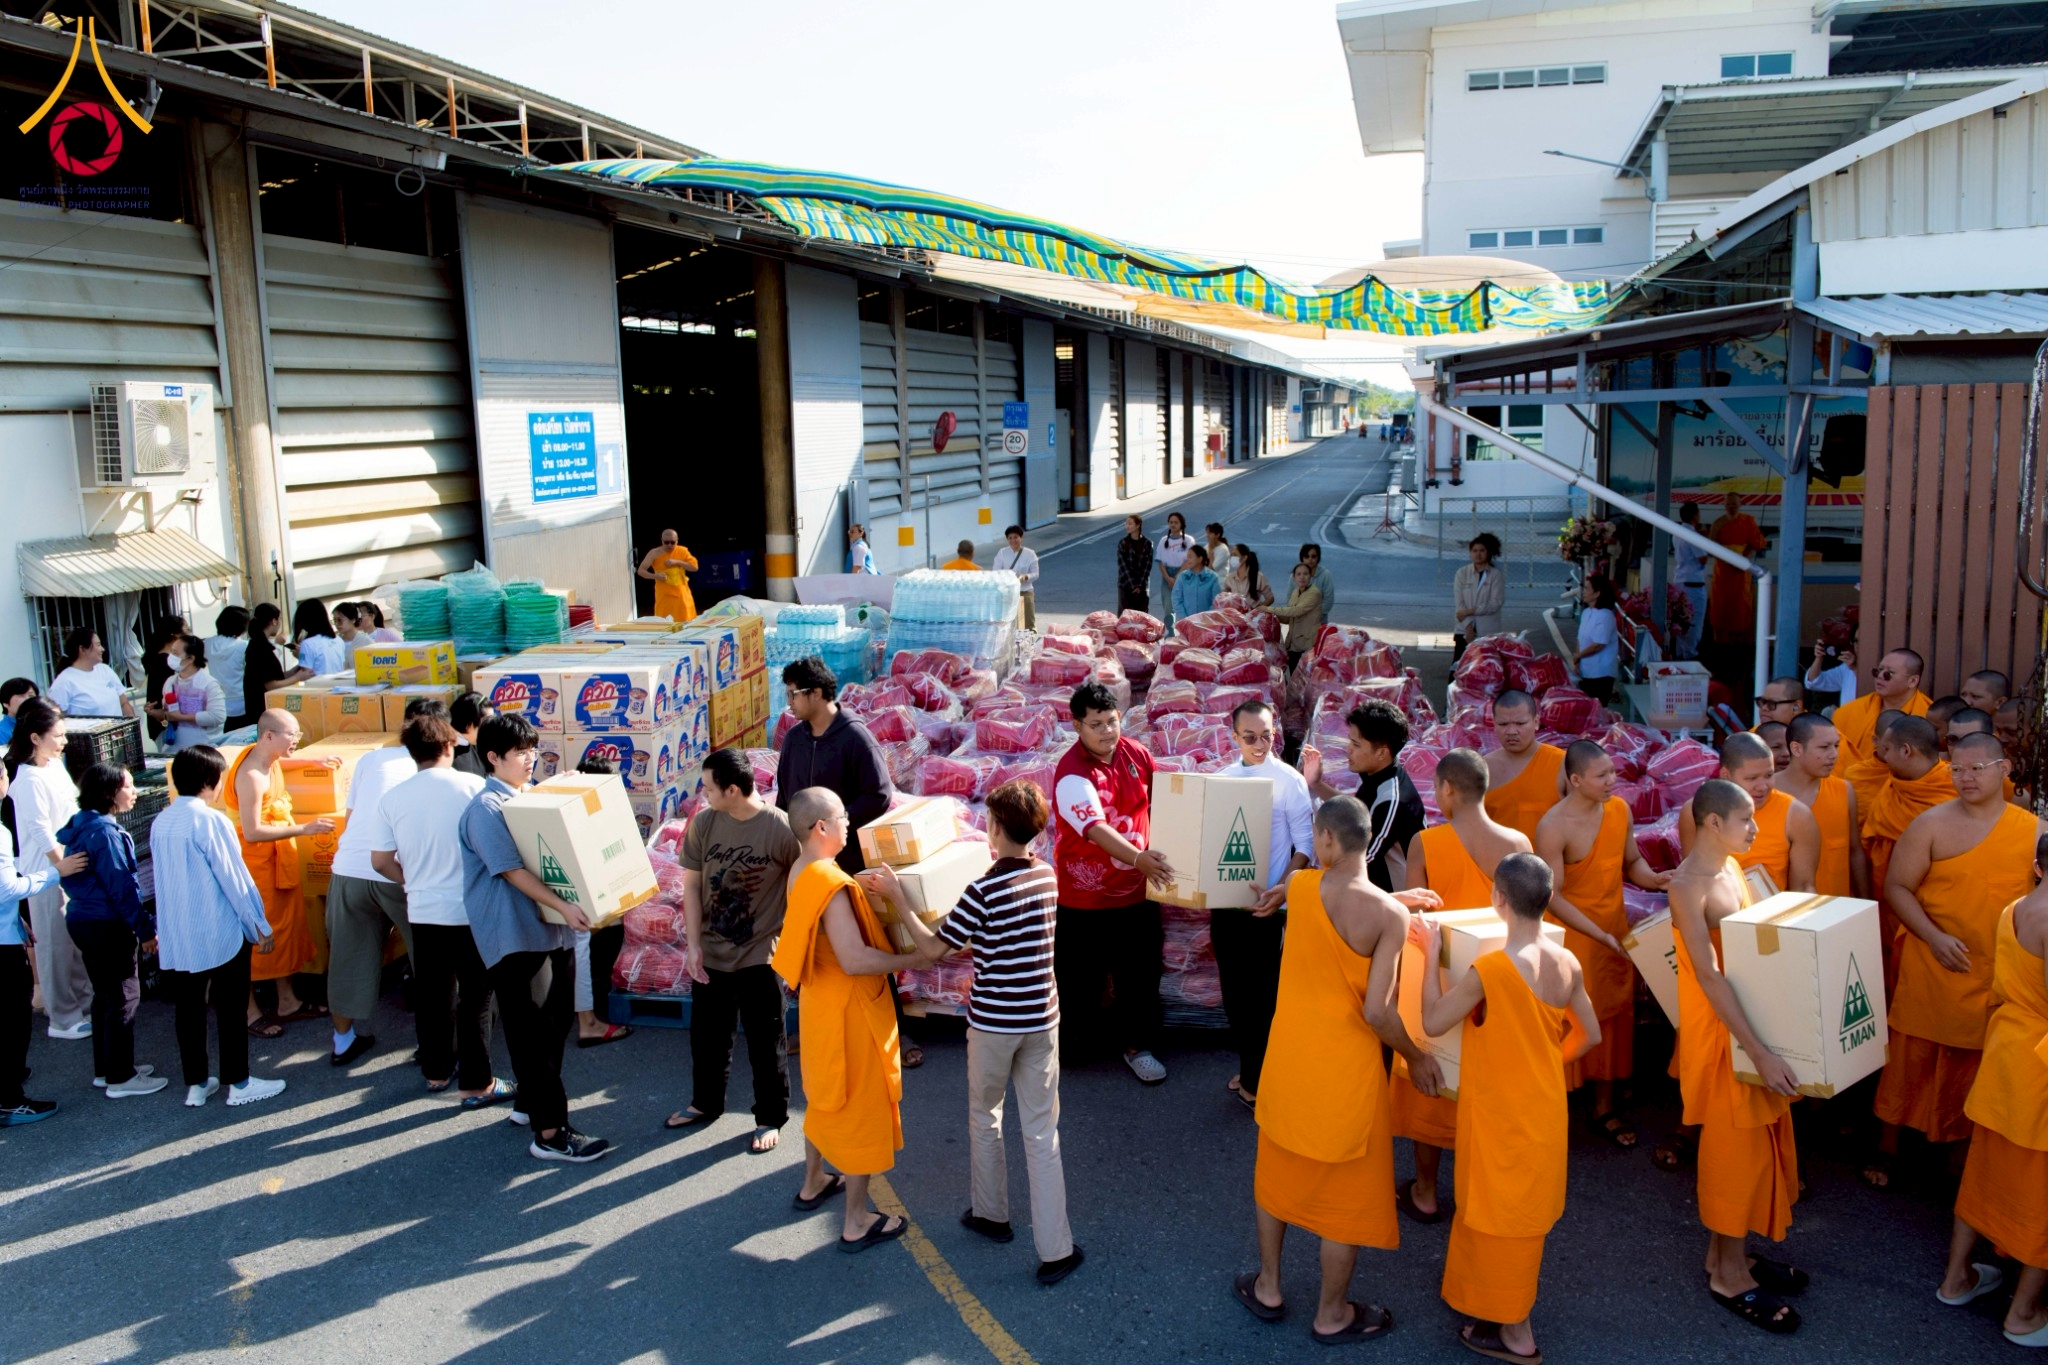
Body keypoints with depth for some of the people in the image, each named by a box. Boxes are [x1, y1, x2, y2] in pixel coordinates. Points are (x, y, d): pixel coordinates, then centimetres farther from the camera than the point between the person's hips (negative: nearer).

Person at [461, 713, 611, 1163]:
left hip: (552, 928, 9)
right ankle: (549, 1133, -2)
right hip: (515, 935, -9)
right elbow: (512, 870, -20)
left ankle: (529, 1102, 32)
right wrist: (563, 906, -26)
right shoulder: (486, 808, -13)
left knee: (558, 1021, 16)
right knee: (533, 1033, -6)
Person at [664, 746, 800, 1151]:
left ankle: (771, 1118, 27)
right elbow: (692, 884, 0)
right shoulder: (702, 823, -7)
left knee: (765, 1042, 9)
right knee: (706, 1035, 20)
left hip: (759, 956, -4)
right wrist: (693, 944, -4)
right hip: (710, 954, 4)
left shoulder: (781, 829, -19)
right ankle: (705, 1103, 42)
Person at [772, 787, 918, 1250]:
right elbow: (855, 959, -31)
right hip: (849, 1012, -9)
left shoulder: (800, 872, 2)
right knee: (861, 1108, 3)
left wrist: (863, 889, 7)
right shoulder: (832, 885, -28)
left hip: (820, 1003, 9)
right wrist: (912, 959, -20)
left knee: (824, 1095, 26)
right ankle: (857, 1223, 14)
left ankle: (814, 1183, 44)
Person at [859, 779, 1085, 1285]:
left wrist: (897, 898, -9)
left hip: (993, 1022, -4)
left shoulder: (984, 890, -20)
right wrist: (972, 949, 23)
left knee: (984, 1117, 21)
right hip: (1041, 1019, 4)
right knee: (1042, 1132, 7)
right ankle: (1056, 1249, 8)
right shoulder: (1049, 877, -2)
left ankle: (991, 1213, 37)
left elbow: (932, 948, -15)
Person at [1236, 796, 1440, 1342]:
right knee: (1346, 1192, 14)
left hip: (1288, 1059, 4)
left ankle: (1268, 1289, 39)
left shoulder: (1298, 886, -8)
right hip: (1345, 1069, -4)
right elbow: (1377, 1011, -21)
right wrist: (1416, 1057, -5)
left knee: (1277, 1171, 23)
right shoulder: (1388, 915, -19)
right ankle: (1332, 1315, 29)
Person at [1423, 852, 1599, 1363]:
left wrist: (1432, 954, -9)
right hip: (1545, 1108, 7)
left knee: (1503, 1212, 10)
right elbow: (1590, 1035, 5)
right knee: (1524, 1208, 23)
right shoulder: (1567, 964, -7)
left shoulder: (1488, 969, -28)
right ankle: (1507, 1303, 41)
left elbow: (1432, 1022, -15)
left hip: (1501, 1115, -6)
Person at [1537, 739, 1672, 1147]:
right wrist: (1600, 935, -22)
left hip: (1615, 932, 6)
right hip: (1570, 935, -6)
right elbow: (1552, 896, -19)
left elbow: (1631, 862, 12)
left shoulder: (1619, 809, -1)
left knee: (1615, 1016, 14)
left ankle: (1604, 1108, 29)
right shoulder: (1553, 827, -20)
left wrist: (1653, 879, -10)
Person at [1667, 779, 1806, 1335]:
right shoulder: (1688, 884, -21)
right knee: (1733, 1143, 2)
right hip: (1718, 1030, -8)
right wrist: (1759, 1051, -29)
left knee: (1757, 1138, 16)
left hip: (1754, 1022, 8)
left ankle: (1731, 1251, 31)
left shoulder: (1732, 867, 6)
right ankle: (1728, 1275, 16)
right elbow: (1709, 976, -25)